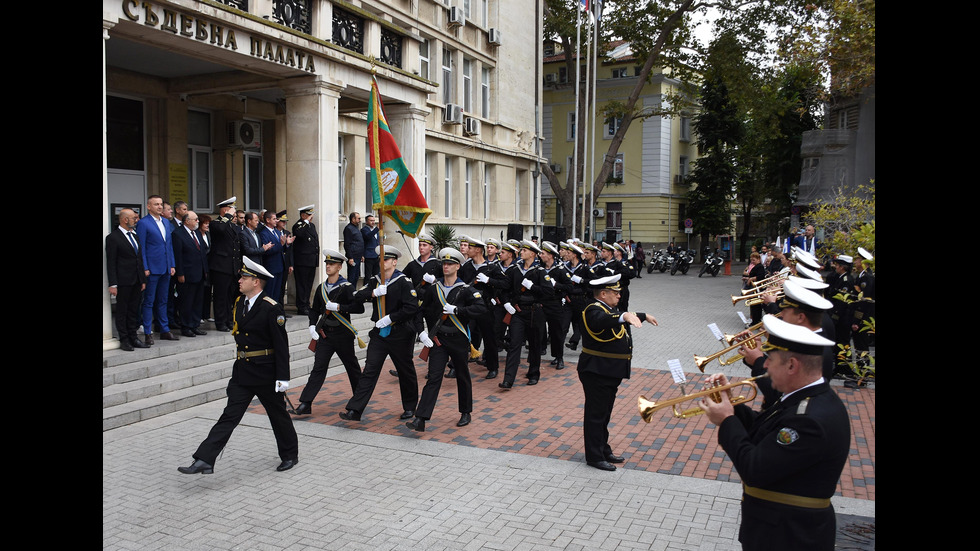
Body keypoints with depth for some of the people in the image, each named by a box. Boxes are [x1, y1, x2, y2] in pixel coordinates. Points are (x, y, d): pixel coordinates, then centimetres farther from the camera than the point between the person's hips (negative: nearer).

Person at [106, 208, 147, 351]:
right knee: (122, 311, 2)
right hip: (123, 282, -7)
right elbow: (111, 263, -10)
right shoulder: (113, 237, -8)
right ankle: (124, 340, 9)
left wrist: (143, 279, 14)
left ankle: (133, 337, 20)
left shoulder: (135, 235, 14)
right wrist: (113, 284, -15)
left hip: (137, 281, 7)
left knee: (134, 310, 12)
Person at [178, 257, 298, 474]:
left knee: (278, 415, 11)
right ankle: (204, 461, -3)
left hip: (266, 373, -6)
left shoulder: (272, 308, -16)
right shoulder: (239, 303, 7)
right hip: (242, 372, 6)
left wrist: (283, 377, -18)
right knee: (229, 416, 1)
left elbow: (282, 345, -16)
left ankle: (290, 455, 29)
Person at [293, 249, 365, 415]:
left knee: (352, 367, 11)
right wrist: (312, 325, 0)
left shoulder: (347, 287, -8)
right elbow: (315, 310, 16)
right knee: (318, 368, -3)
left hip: (342, 335, -4)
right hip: (325, 334, 4)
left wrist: (338, 307, -24)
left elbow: (359, 308, -16)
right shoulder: (321, 288, 9)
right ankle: (305, 404, -6)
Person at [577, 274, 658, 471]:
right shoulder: (594, 311, -19)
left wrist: (644, 316, 43)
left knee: (604, 414, 20)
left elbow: (621, 317, 34)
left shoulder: (609, 309, 12)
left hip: (610, 373, 10)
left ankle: (604, 450, 32)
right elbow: (604, 320, -43)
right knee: (596, 415, 0)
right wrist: (625, 316, -58)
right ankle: (594, 457, 8)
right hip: (596, 373, -10)